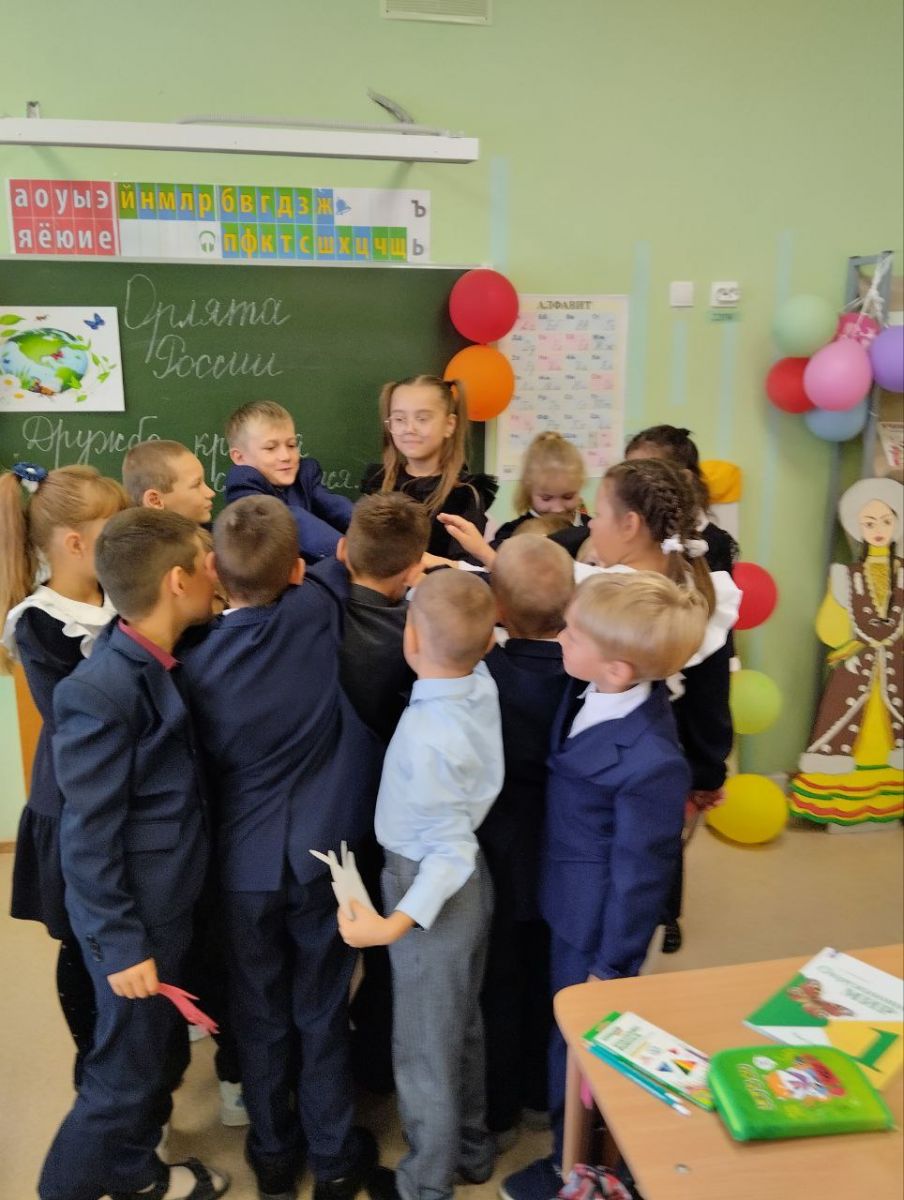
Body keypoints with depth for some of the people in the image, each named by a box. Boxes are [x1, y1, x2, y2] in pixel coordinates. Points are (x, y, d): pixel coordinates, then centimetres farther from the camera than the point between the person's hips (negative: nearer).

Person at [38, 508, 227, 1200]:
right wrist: (121, 945, -17)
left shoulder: (165, 666, 0)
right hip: (134, 921, -9)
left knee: (164, 1058, 25)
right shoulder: (100, 692, -27)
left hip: (171, 906, 9)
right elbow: (88, 837, -22)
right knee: (127, 1075, 11)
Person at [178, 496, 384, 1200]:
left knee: (260, 1014, 20)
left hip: (244, 861, 1)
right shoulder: (319, 611, -16)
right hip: (323, 852, 0)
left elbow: (204, 765, 0)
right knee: (322, 1011, 16)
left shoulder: (199, 660, -14)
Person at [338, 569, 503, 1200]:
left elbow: (452, 849, -30)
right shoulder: (483, 683, -13)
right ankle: (471, 1145, 48)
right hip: (469, 881, 8)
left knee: (424, 1044, 15)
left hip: (432, 888, -8)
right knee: (463, 1024, 27)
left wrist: (395, 925, -35)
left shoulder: (427, 737, -33)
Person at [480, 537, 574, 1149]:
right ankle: (540, 1094, 45)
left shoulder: (485, 674, -29)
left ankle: (497, 1112, 36)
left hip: (502, 856, -4)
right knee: (548, 976, 24)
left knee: (498, 984, 17)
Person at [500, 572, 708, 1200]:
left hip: (598, 918, -8)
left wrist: (612, 966, -11)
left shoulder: (650, 763, -37)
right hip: (570, 897, 8)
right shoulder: (594, 690, -16)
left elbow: (638, 873, -23)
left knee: (582, 1037, 16)